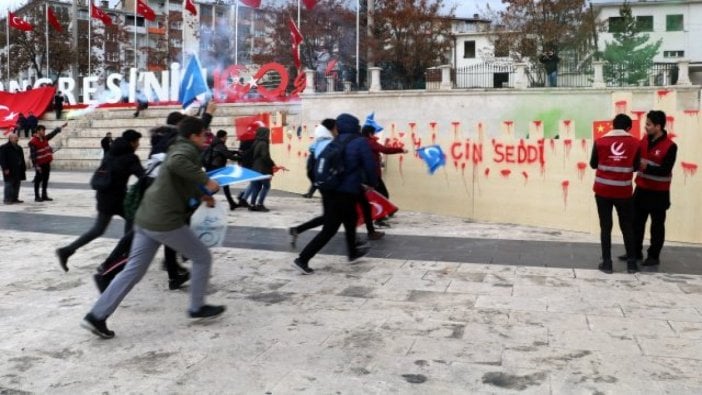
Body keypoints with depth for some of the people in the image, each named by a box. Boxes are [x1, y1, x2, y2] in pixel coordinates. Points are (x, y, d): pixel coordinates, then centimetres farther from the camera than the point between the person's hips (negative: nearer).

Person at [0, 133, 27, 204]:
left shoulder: (19, 148, 17)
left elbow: (22, 159, 21)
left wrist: (23, 168, 14)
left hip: (18, 170, 8)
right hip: (9, 170, -8)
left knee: (17, 184, 9)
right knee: (9, 184, -7)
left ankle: (15, 198, 16)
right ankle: (7, 199, -3)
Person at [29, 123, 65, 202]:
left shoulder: (45, 138, 9)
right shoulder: (33, 142, -14)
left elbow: (53, 133, 22)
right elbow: (33, 155, -16)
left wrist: (61, 127, 23)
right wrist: (36, 166, -20)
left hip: (47, 163, 8)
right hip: (40, 164, -8)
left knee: (45, 180, 12)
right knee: (38, 181, 0)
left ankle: (44, 195, 20)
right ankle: (37, 196, 6)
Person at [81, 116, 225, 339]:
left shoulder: (179, 149, 21)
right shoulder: (188, 149, -8)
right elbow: (175, 163, -33)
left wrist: (201, 195, 25)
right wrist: (205, 180, -27)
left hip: (146, 219, 9)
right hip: (166, 222, -9)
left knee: (133, 271, 11)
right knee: (202, 257, 10)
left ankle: (96, 316, 7)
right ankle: (197, 308, 20)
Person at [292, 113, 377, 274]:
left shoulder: (333, 143, 10)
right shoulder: (361, 142, -6)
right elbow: (370, 166, -6)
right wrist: (372, 183, 11)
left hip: (329, 191, 7)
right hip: (346, 193, -7)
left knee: (350, 221, 27)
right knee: (329, 230, -4)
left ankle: (353, 252, 42)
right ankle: (302, 259, -9)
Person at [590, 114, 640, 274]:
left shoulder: (600, 142, -4)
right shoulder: (635, 143, -2)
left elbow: (593, 164, 7)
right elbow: (636, 166, 9)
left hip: (603, 191, 0)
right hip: (624, 192, 1)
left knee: (605, 226, 5)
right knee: (627, 226, 12)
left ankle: (607, 262, 5)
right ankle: (631, 263, 15)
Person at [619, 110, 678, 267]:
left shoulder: (670, 146, -15)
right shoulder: (645, 140, 3)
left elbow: (665, 171, -20)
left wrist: (646, 166, -26)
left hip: (658, 193, -6)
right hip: (641, 189, 6)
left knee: (657, 225, 6)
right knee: (636, 222, 12)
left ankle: (654, 256, 16)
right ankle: (635, 252, 25)